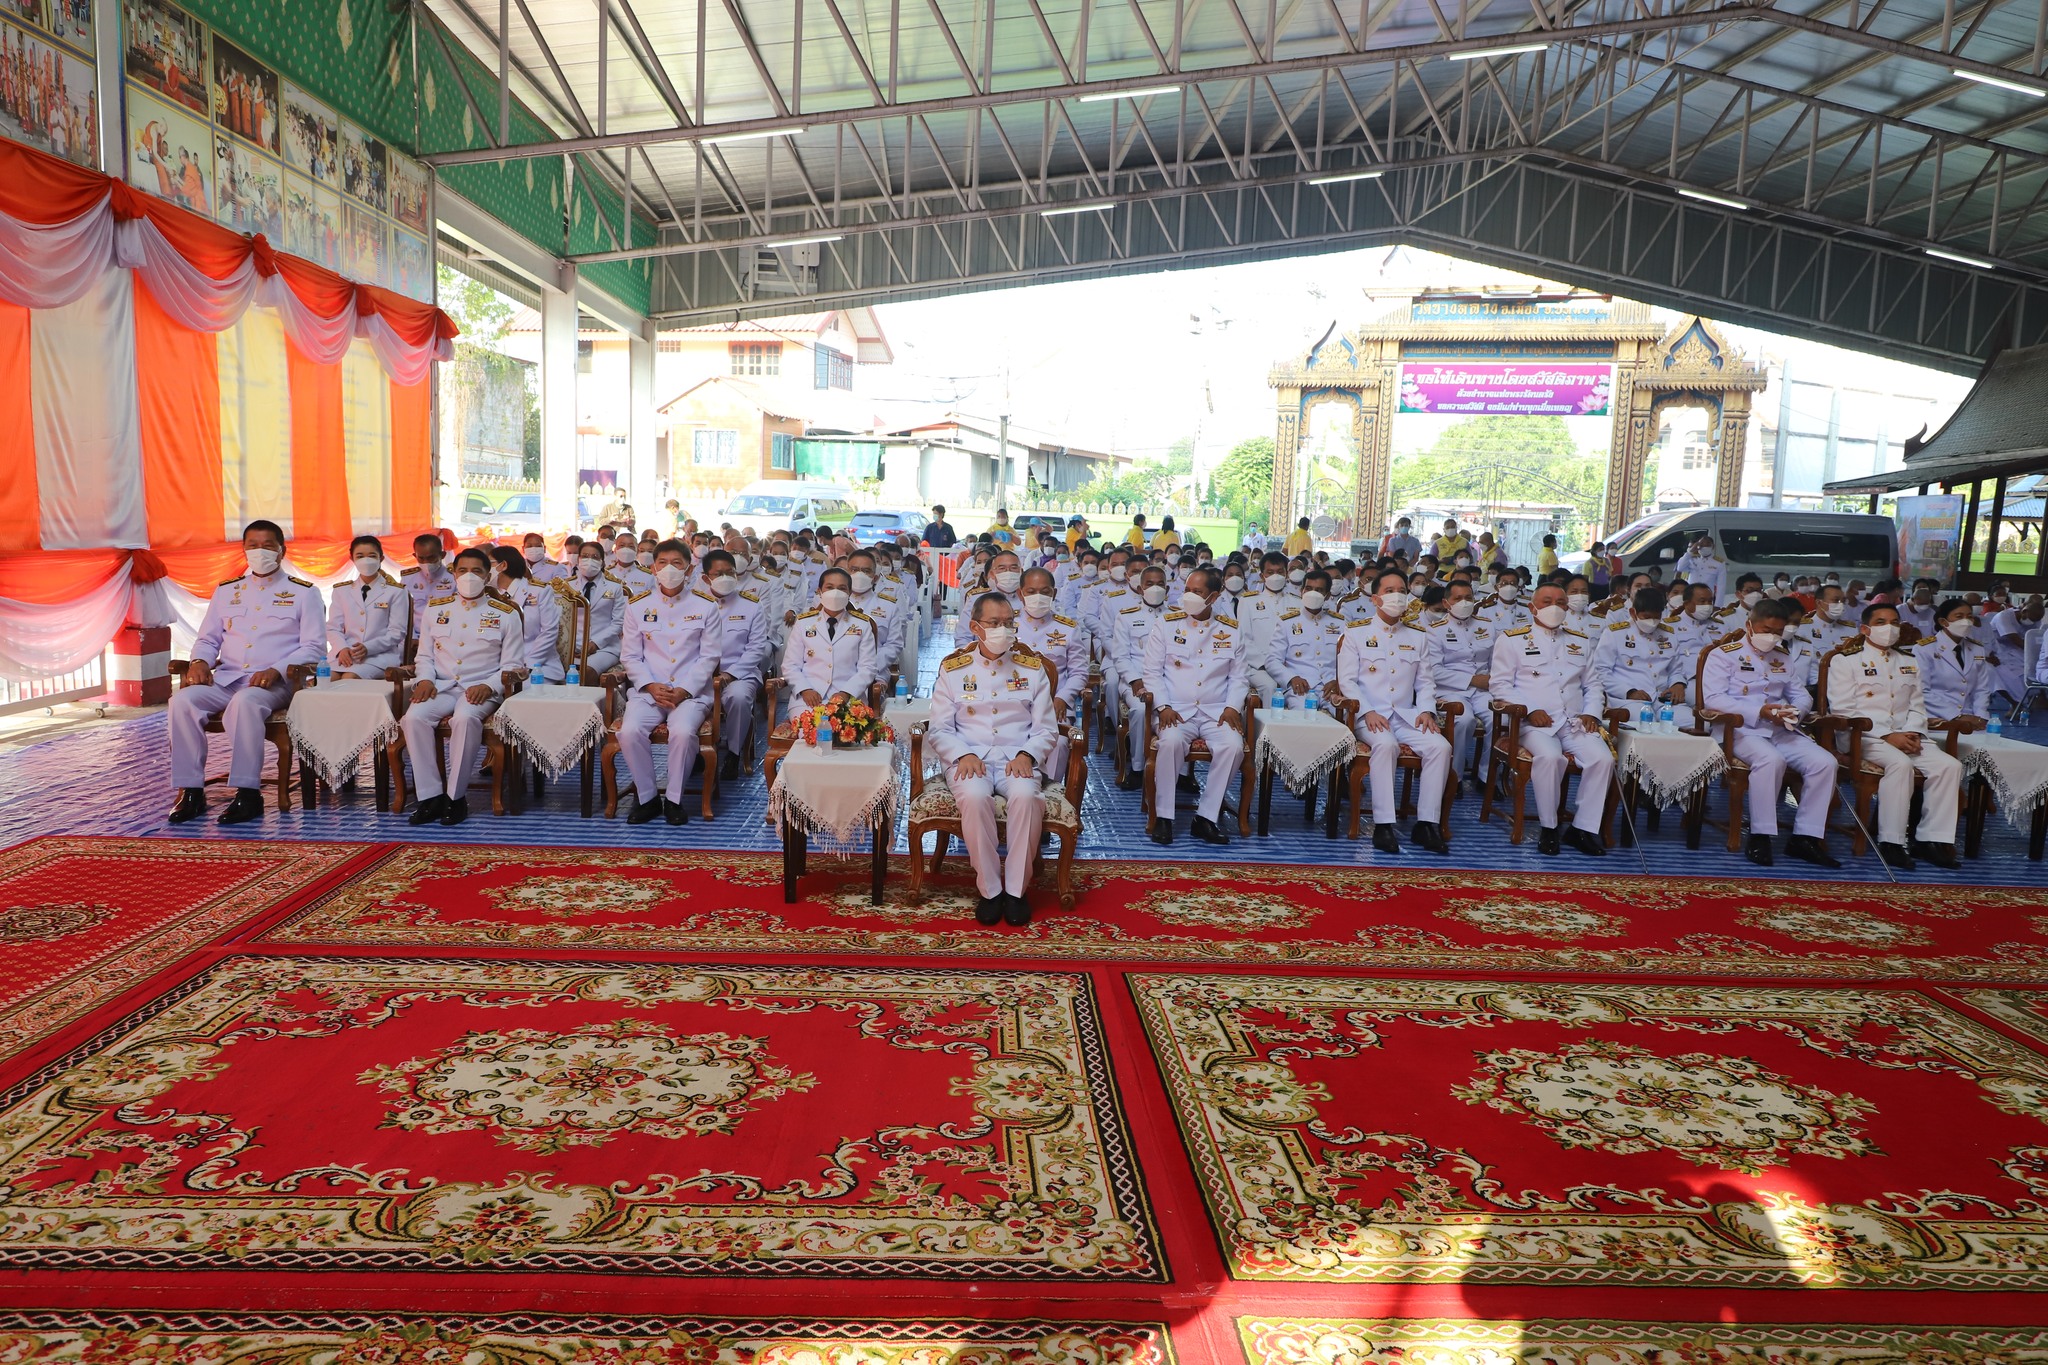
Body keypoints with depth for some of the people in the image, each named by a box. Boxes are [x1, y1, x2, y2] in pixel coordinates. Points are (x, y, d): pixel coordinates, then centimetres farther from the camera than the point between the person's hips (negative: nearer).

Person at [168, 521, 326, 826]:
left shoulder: (303, 593, 8)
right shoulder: (225, 591, 21)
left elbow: (314, 647, -1)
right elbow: (208, 639, 23)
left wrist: (276, 670, -17)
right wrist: (200, 661, -1)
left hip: (274, 683, -5)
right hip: (224, 678, 5)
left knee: (244, 702, -37)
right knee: (182, 701, -25)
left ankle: (247, 793, -33)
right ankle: (190, 791, -21)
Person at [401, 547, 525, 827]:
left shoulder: (505, 614, 5)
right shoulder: (436, 609, 15)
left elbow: (512, 664, 3)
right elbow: (424, 655, 18)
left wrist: (489, 686, -14)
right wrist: (425, 679, -4)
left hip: (482, 689, -3)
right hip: (441, 686, 3)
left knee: (465, 718, -37)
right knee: (414, 717, -29)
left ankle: (456, 797, -25)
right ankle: (430, 796, -21)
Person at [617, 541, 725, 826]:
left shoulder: (707, 606, 4)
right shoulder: (637, 605, 9)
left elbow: (710, 656, 1)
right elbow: (631, 656, 8)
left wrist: (684, 690, -11)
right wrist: (651, 686, -10)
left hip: (691, 691, -2)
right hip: (648, 690, 2)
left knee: (683, 732, -32)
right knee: (629, 732, -27)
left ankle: (674, 799, -10)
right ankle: (646, 797, -7)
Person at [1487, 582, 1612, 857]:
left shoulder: (1579, 642, 24)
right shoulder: (1512, 639, 8)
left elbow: (1592, 684, 25)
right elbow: (1499, 684, 1)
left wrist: (1591, 712, 4)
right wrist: (1530, 709, -12)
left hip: (1576, 723, 4)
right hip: (1535, 723, -4)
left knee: (1603, 758, -24)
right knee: (1550, 756, -36)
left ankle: (1584, 828, -11)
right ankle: (1548, 827, -17)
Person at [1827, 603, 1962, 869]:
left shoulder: (1909, 661, 24)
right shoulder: (1846, 660, 3)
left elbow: (1917, 704, 20)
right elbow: (1842, 709, -7)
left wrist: (1913, 733, -4)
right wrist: (1888, 736, -15)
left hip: (1906, 735, 6)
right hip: (1864, 736, -6)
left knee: (1949, 765, -19)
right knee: (1900, 763, -34)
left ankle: (1933, 839, -15)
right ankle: (1891, 841, -28)